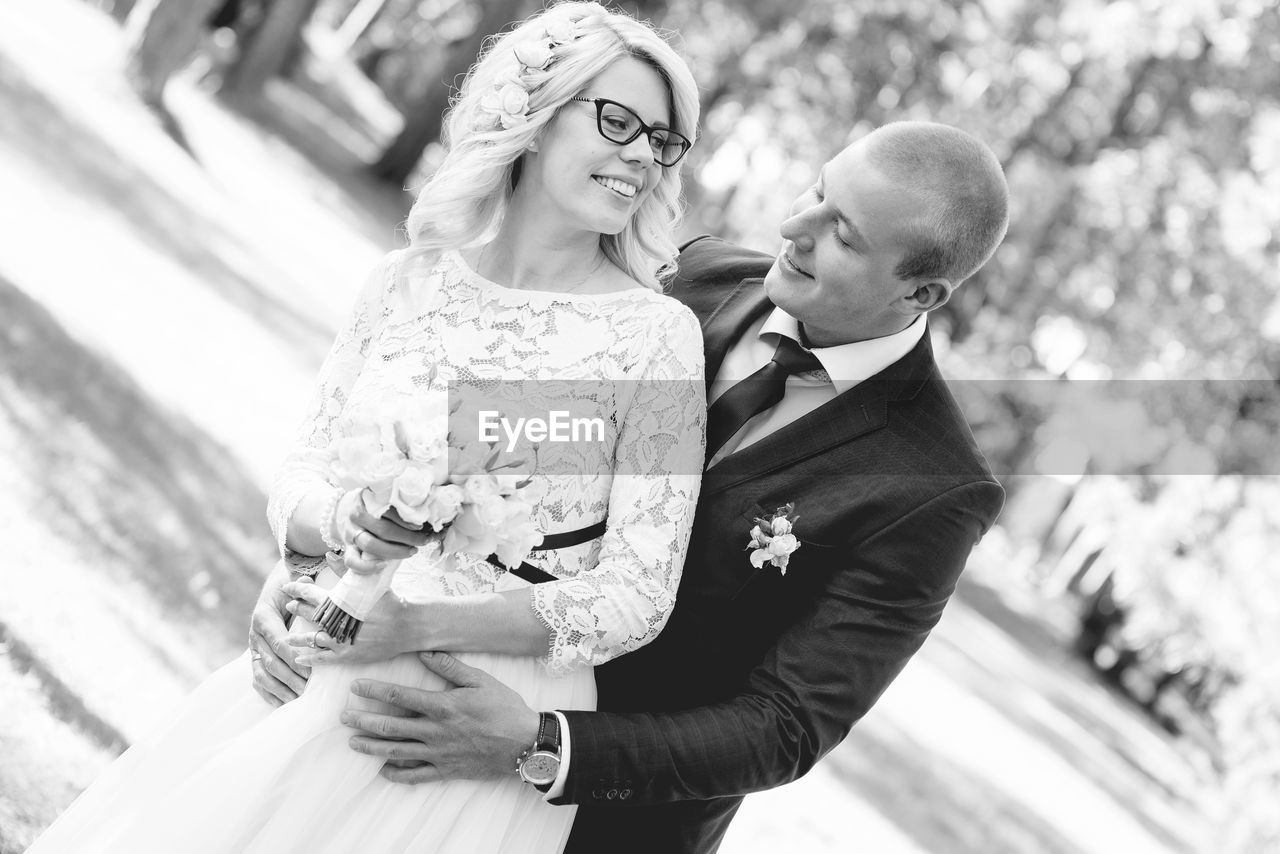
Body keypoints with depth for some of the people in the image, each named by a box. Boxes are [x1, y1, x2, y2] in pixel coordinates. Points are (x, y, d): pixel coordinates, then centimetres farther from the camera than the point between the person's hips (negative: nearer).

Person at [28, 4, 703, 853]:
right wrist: (353, 524, -17)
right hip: (317, 679, 4)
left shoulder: (658, 332, -8)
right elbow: (299, 487, 7)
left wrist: (424, 623, -18)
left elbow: (635, 597, -9)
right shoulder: (410, 280, 4)